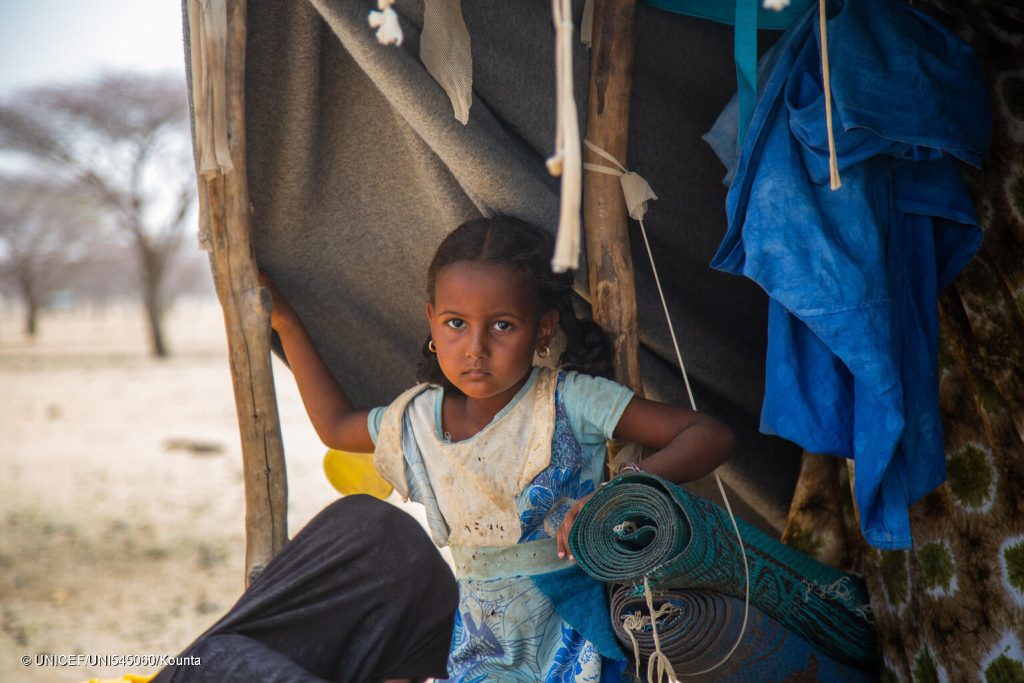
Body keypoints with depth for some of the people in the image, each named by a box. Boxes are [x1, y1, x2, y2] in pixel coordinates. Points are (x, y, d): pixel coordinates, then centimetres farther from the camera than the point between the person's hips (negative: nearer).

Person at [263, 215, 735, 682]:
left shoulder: (569, 402, -13)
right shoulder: (417, 418, 2)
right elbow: (336, 425, 24)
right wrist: (285, 323, 23)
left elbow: (711, 437, -17)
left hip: (577, 639, -4)